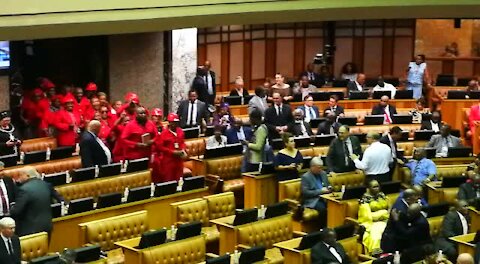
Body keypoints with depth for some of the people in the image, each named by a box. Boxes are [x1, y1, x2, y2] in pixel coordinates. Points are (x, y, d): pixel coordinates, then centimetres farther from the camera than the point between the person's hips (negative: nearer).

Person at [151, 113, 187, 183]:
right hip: (168, 160, -5)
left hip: (178, 159, 5)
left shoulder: (180, 131, 3)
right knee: (168, 180, 1)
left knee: (178, 179, 12)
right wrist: (172, 152, -16)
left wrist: (183, 150, -3)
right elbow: (159, 146, -14)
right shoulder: (164, 133, -14)